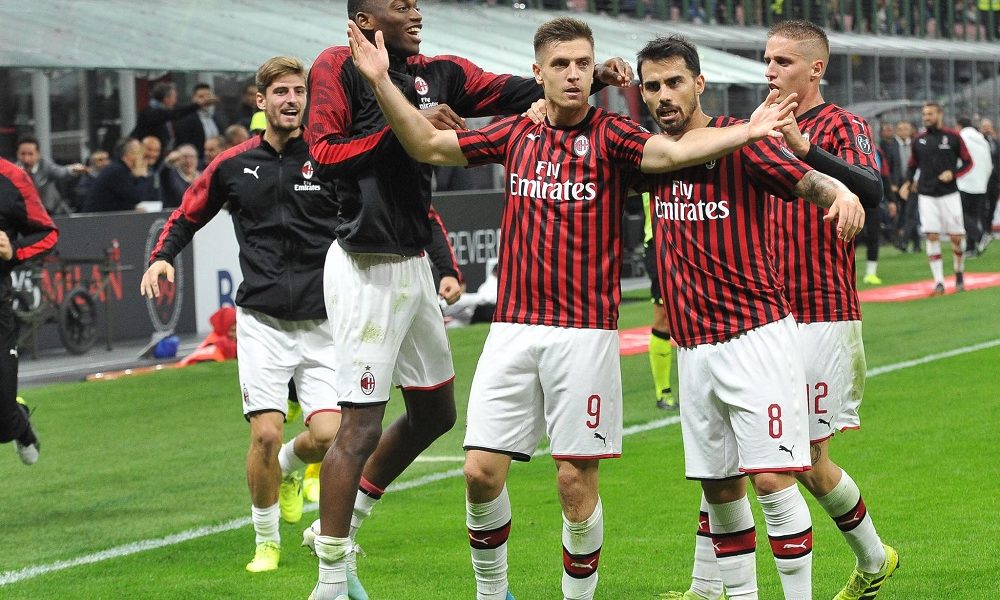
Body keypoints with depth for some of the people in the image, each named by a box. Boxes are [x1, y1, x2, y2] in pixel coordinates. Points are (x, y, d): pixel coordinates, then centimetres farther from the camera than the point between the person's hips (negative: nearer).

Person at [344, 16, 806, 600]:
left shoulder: (610, 134, -2)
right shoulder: (517, 133, 10)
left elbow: (673, 151, -19)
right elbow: (430, 144, 15)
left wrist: (746, 131, -35)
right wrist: (383, 82, 6)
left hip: (586, 331, -3)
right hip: (513, 328, 3)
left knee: (577, 481, -1)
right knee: (483, 472, -1)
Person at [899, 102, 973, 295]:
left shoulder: (953, 137, 0)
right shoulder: (919, 140, 8)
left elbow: (968, 162, 3)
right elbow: (912, 165, 18)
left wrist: (953, 174, -14)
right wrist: (907, 183, 0)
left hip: (949, 194, -2)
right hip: (926, 196, 2)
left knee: (956, 237, 0)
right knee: (932, 237, -6)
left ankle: (959, 275, 23)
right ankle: (939, 282, -4)